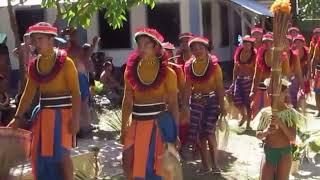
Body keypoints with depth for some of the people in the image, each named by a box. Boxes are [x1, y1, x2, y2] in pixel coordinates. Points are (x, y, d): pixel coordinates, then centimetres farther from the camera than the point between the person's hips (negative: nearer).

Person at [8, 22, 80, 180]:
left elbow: (75, 93, -12)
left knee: (61, 154, -6)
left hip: (62, 114, -6)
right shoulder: (34, 65, 8)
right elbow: (28, 93, 11)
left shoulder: (65, 62, -10)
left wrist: (75, 119, -19)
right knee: (40, 155, 9)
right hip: (43, 115, 6)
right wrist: (18, 117, 5)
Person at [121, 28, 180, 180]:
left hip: (160, 123, -3)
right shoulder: (131, 70, 5)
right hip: (138, 124, 3)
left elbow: (173, 104, -2)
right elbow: (127, 101, 8)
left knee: (161, 166, 4)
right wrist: (124, 127, 4)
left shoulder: (167, 72, -3)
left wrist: (175, 132, -4)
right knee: (129, 165, 0)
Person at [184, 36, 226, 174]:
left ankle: (215, 164, 3)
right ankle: (206, 165, 16)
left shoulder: (214, 65, -5)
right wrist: (185, 106, 5)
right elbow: (188, 88, 8)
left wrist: (222, 106, -12)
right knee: (198, 135, 3)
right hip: (196, 102, 4)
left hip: (211, 100, -3)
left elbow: (220, 87, -6)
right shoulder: (189, 66, 4)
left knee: (209, 132, -13)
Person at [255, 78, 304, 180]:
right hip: (268, 152, 3)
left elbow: (292, 138, -14)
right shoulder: (265, 112, 1)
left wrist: (280, 123, -26)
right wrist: (266, 131, -19)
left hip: (284, 153, -2)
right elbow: (258, 135, 3)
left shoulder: (290, 113, -7)